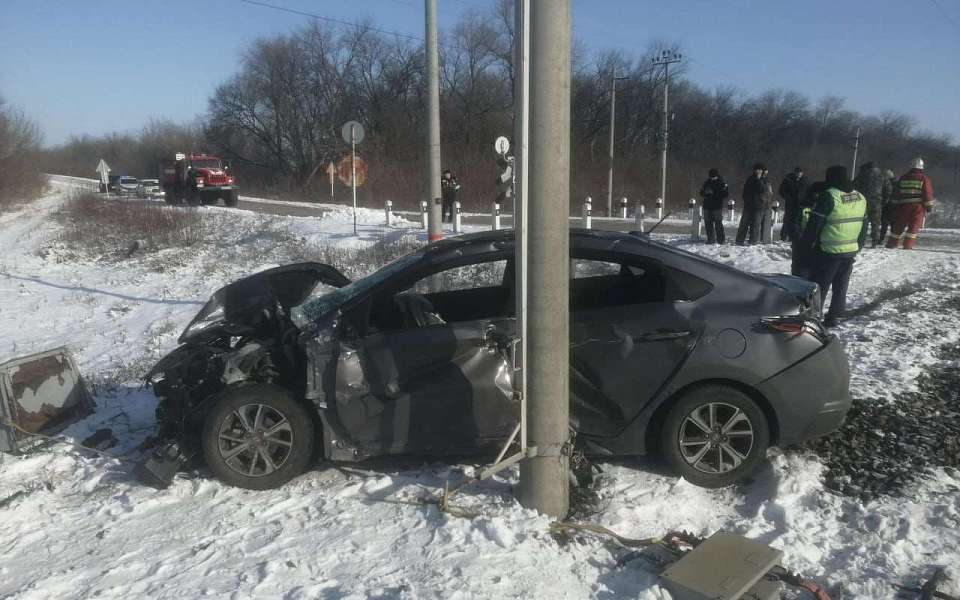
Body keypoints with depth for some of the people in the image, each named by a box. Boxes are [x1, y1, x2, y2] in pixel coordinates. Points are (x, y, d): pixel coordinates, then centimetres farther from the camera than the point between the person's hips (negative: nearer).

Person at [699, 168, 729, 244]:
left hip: (717, 207, -5)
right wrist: (706, 193, -5)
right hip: (707, 206, 5)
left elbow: (726, 193, -8)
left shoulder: (721, 183, -2)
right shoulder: (707, 183, 13)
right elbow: (701, 193, 19)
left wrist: (715, 194, -17)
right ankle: (711, 239, 13)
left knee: (718, 223, -9)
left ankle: (721, 239, -2)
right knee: (708, 223, 6)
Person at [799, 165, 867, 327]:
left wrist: (805, 246, -6)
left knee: (819, 287, 1)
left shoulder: (828, 196, -16)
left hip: (829, 252, -7)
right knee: (840, 287, 16)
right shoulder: (860, 197, 9)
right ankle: (834, 318, 22)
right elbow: (864, 226, 16)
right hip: (851, 251, 7)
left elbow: (814, 224, -16)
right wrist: (858, 247, 25)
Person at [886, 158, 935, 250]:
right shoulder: (924, 179, -2)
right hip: (918, 206, -3)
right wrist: (929, 206, 1)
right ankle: (908, 245, -7)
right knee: (914, 226, 0)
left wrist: (895, 204, 19)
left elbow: (896, 192, 12)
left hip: (903, 206, 3)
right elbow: (928, 193, -5)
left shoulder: (903, 177, 8)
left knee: (898, 226, 11)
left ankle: (892, 243, 16)